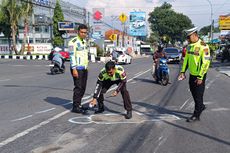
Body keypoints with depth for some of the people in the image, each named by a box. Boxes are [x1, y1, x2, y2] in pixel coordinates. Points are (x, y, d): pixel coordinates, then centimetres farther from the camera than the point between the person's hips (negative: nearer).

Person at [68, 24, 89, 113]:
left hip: (84, 68, 8)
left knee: (83, 88, 10)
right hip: (77, 68, -8)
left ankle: (78, 104, 21)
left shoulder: (84, 41, 15)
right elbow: (72, 56, -17)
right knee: (78, 87, -7)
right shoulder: (73, 42, -12)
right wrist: (74, 69, -22)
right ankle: (75, 107, 0)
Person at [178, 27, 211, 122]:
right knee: (193, 92, 19)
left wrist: (200, 77, -22)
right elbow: (186, 59, 15)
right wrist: (183, 72, 8)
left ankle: (196, 115, 9)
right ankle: (201, 106, 42)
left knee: (198, 95, 0)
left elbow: (206, 63, -21)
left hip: (199, 75, -8)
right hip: (192, 74, 8)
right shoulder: (189, 46, 7)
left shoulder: (203, 47, -18)